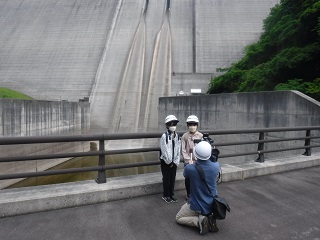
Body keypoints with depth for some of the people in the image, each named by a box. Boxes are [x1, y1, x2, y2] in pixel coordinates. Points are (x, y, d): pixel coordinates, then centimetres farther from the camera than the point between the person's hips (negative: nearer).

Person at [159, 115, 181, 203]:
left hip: (174, 162, 4)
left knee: (173, 179, 13)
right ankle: (166, 196, 22)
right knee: (166, 179, 6)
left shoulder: (177, 136, 1)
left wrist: (175, 162, -4)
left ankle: (171, 195, 28)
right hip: (165, 162, -4)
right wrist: (169, 162, -11)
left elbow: (178, 150, 2)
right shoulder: (164, 136, -14)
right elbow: (164, 151, -15)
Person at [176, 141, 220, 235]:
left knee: (178, 218, 19)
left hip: (197, 207, -4)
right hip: (212, 205, 4)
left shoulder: (190, 168, -25)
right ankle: (209, 218, 5)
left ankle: (199, 221, -5)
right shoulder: (216, 166, -18)